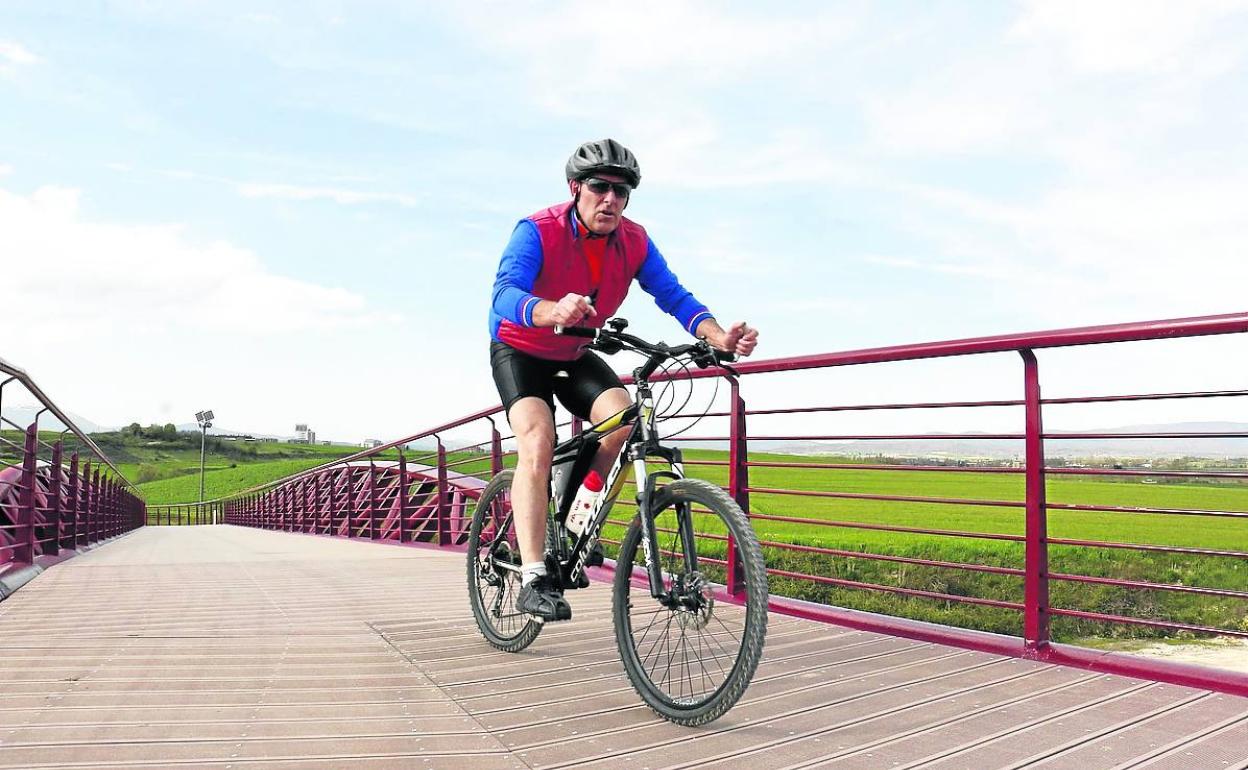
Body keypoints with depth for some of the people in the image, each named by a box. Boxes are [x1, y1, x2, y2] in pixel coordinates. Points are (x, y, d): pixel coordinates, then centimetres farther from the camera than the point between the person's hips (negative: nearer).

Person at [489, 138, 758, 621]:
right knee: (537, 442, -26)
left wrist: (718, 336, -38)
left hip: (575, 357, 4)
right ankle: (534, 579, -25)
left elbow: (673, 296, -18)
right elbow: (504, 293, -41)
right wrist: (552, 312, -63)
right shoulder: (538, 232, -26)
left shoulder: (635, 242, -13)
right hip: (519, 351, -4)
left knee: (622, 415, -23)